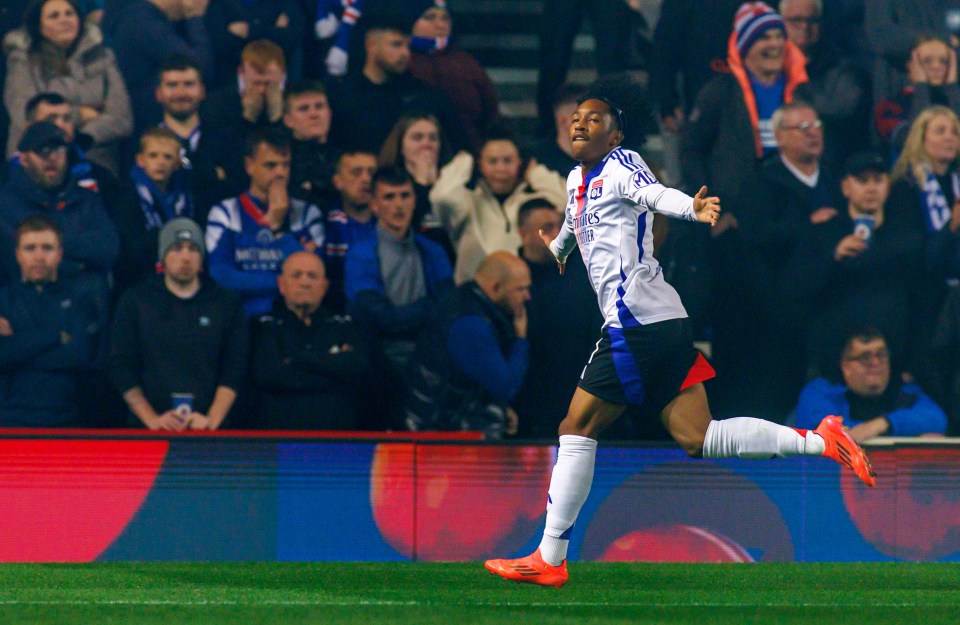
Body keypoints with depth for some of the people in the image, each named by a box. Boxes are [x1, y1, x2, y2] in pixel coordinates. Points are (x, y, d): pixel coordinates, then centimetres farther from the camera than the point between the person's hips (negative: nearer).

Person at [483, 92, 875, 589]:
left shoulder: (620, 165, -5)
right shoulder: (577, 179, 22)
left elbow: (656, 194, -27)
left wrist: (692, 208, -49)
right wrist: (558, 246, 67)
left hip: (635, 319, -9)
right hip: (662, 323, 9)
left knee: (577, 430, -3)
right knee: (697, 439, 0)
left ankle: (549, 558, 0)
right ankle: (819, 441, -4)